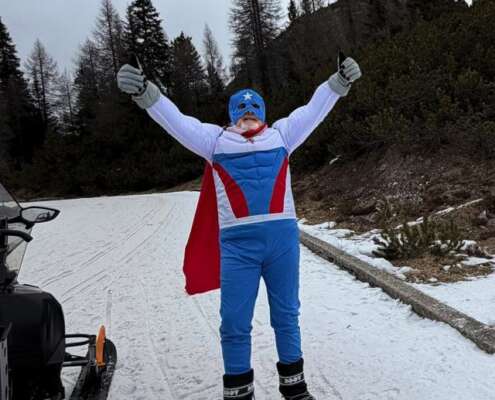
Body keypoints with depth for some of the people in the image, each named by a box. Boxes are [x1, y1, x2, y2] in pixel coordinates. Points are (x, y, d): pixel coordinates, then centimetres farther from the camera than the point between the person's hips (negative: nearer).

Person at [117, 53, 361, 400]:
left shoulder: (281, 135, 18)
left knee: (286, 315, 14)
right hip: (237, 242, -1)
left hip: (283, 236, 2)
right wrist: (146, 94, -10)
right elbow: (176, 120, 4)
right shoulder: (215, 139, 13)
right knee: (235, 322, 3)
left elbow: (313, 110, 15)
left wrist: (339, 82, 3)